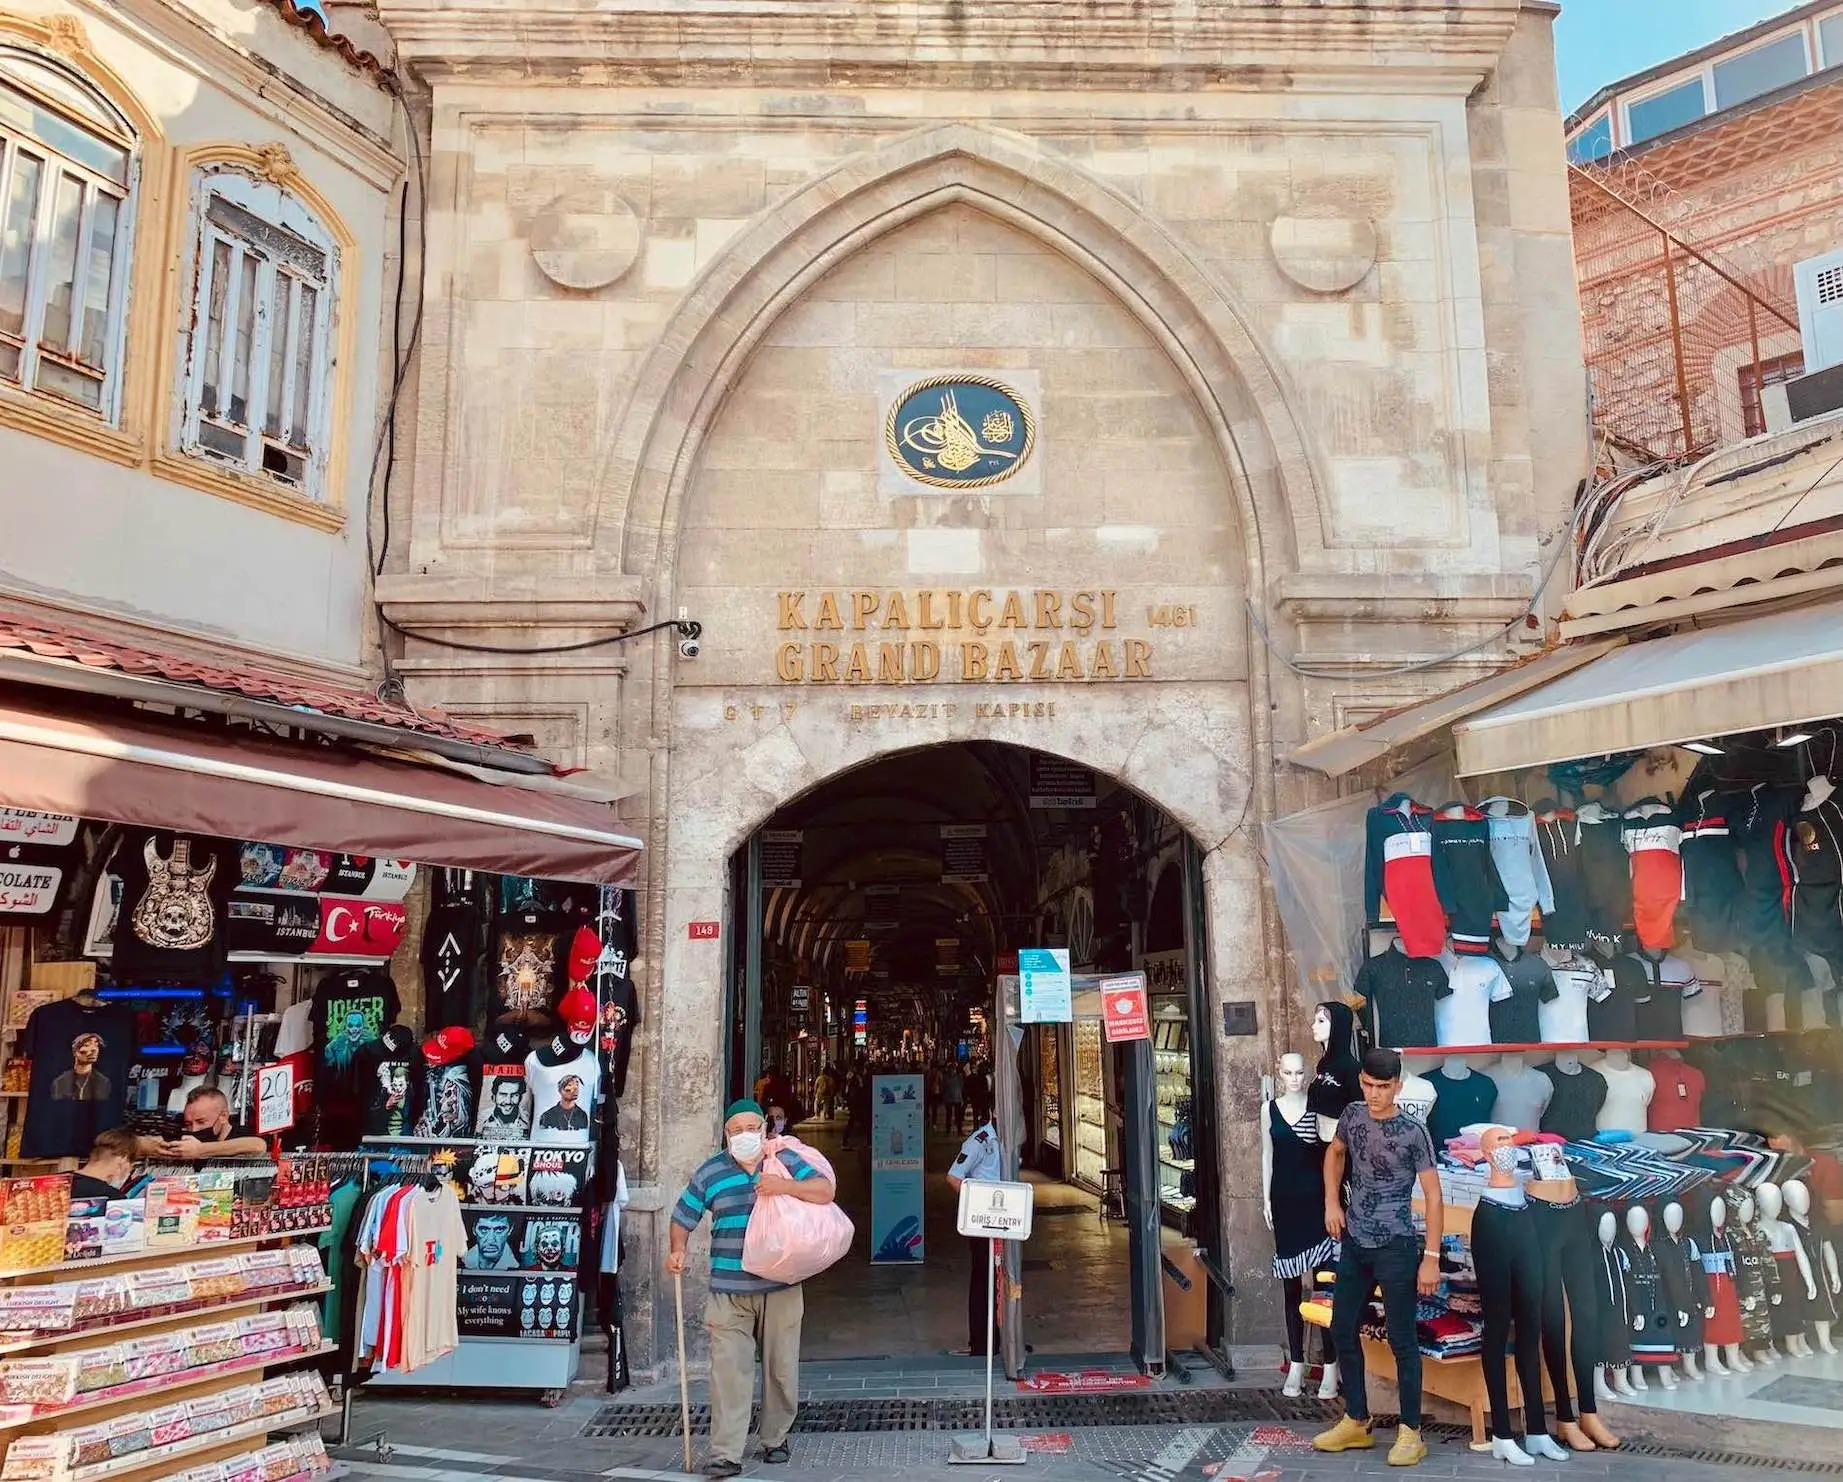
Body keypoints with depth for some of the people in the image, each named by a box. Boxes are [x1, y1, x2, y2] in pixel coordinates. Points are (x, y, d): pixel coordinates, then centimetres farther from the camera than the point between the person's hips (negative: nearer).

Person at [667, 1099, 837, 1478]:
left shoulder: (786, 1162, 2)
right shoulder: (710, 1172, 4)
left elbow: (826, 1191, -7)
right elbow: (683, 1218, 10)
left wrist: (785, 1186, -20)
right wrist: (678, 1249, -9)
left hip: (781, 1289, 1)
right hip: (729, 1292, 0)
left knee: (781, 1368, 10)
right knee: (728, 1371, -7)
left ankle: (775, 1440, 27)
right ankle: (726, 1454, -3)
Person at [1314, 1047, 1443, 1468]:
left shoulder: (1413, 1132, -15)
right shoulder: (1352, 1115, 0)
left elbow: (1433, 1196, -12)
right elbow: (1335, 1153, 20)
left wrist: (1431, 1257, -15)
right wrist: (1332, 1202, 8)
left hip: (1395, 1248, -6)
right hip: (1354, 1244, 6)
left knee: (1401, 1339, 1)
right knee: (1343, 1331, 12)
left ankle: (1411, 1432, 13)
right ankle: (1356, 1423, 25)